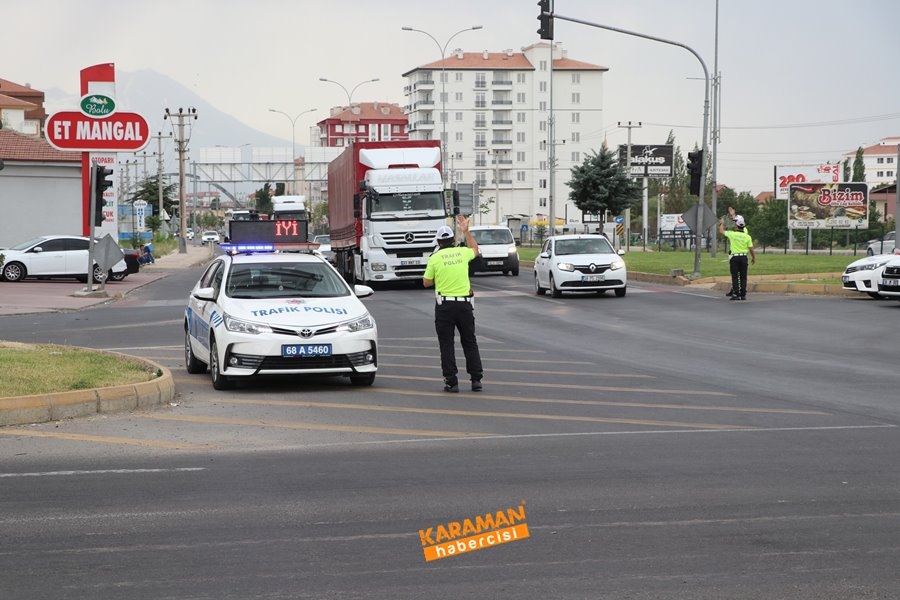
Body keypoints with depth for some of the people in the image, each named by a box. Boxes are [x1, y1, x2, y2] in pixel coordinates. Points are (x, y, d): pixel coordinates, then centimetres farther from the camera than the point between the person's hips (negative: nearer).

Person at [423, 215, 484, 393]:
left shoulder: (435, 258, -6)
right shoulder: (462, 252, 3)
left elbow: (426, 282, 1)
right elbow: (475, 249, 27)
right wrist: (466, 231, 31)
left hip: (444, 306, -3)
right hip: (465, 304, 3)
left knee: (447, 344, 3)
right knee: (470, 342, 11)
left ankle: (451, 382, -1)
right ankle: (476, 379, 8)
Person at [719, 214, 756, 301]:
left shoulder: (732, 234, -8)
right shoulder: (747, 236, -3)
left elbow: (721, 231, 9)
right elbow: (751, 249, -1)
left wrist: (722, 224, 27)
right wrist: (754, 258, 15)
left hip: (735, 257, -2)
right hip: (744, 257, 2)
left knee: (735, 277, 1)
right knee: (743, 277, 7)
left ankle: (736, 294, -4)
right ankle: (743, 295, 5)